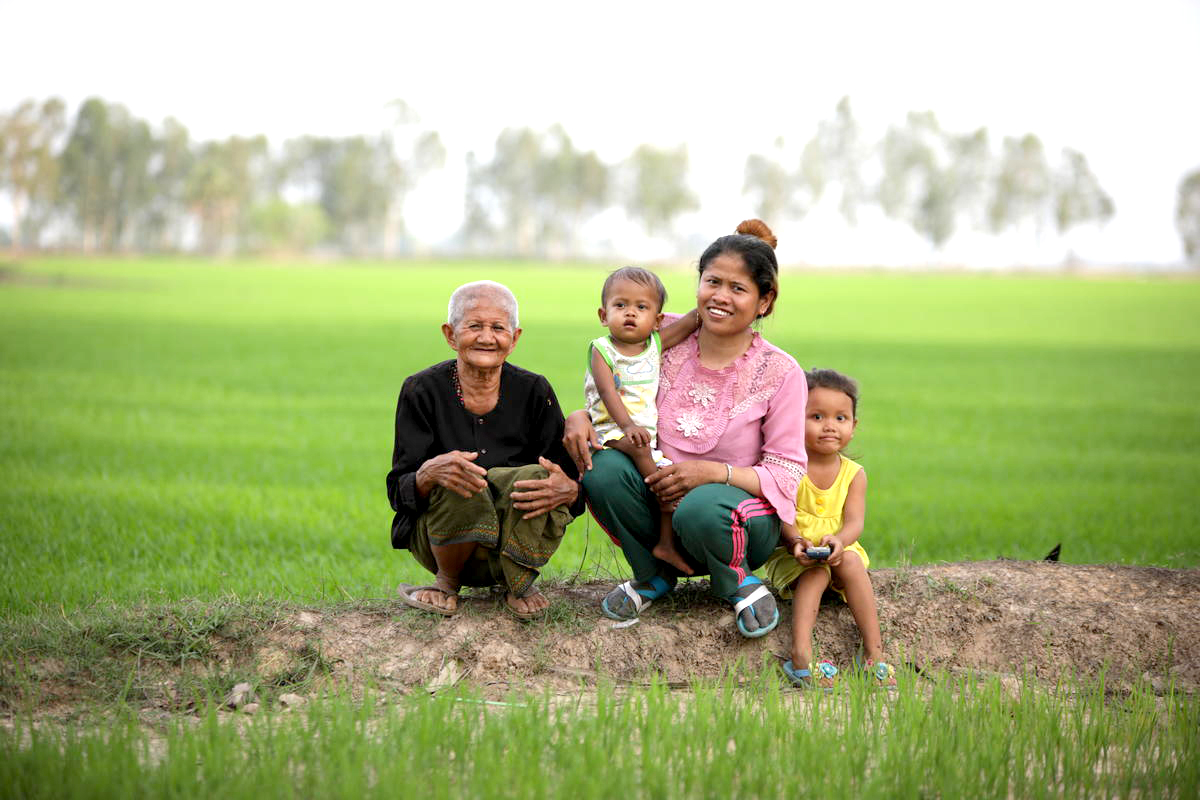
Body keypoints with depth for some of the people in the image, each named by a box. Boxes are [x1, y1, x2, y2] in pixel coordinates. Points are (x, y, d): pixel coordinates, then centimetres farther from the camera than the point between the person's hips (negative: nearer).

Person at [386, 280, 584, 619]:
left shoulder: (534, 391, 0)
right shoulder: (423, 390, -5)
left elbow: (570, 479, -3)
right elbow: (399, 492, -9)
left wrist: (568, 490, -29)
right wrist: (429, 473, -33)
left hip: (519, 539, 1)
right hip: (439, 539, -1)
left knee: (539, 478, -29)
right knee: (455, 480, -33)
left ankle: (519, 585, -3)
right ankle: (446, 584, -3)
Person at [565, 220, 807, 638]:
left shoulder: (780, 373, -9)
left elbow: (786, 476, -8)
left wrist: (714, 472, -24)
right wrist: (579, 416, -11)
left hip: (743, 513, -4)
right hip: (660, 501, 4)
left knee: (701, 509, -38)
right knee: (603, 468, -25)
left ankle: (736, 581, -2)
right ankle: (653, 576, 1)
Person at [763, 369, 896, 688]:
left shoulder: (853, 474, 4)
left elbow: (854, 522, -7)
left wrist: (838, 540, -30)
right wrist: (796, 541, -32)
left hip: (840, 551, 2)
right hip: (791, 556, -2)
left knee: (851, 561, -29)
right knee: (816, 570, -33)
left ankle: (875, 655, -32)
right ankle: (801, 655, -46)